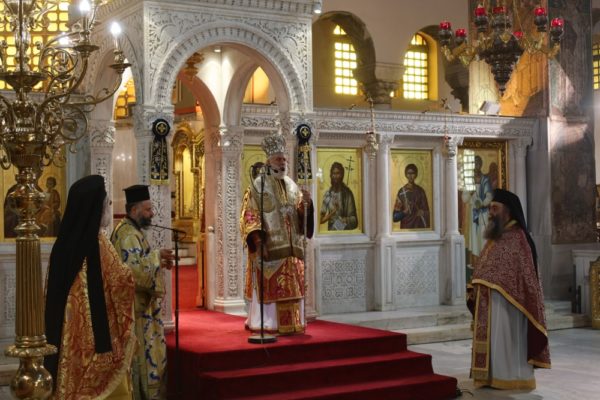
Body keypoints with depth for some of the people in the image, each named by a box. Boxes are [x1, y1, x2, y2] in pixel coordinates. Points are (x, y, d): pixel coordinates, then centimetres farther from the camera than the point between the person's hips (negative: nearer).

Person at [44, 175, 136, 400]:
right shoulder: (98, 243, -16)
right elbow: (122, 283, -13)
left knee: (74, 379, 12)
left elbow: (54, 294, 11)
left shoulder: (63, 241, 4)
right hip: (97, 331, -7)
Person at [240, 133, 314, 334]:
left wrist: (306, 203, -6)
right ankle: (268, 325, 1)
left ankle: (291, 324, 13)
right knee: (269, 287, -4)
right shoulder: (258, 186, -3)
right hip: (269, 246, -6)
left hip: (290, 247, 6)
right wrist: (258, 241, -19)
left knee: (291, 287, 6)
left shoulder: (292, 186, 14)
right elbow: (250, 216, -9)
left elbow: (300, 215, 15)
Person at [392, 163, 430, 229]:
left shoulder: (420, 191, 5)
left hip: (419, 227, 2)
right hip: (405, 228, -2)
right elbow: (395, 217, -1)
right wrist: (404, 212, -19)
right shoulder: (401, 192, -1)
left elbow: (426, 212, 8)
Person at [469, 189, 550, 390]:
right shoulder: (494, 236, 14)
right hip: (489, 300, 9)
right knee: (492, 338, 10)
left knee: (506, 338, -3)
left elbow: (525, 272, -15)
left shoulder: (517, 237, -12)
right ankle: (494, 376, 16)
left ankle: (511, 377, 4)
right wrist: (476, 291, 9)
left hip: (506, 300, -9)